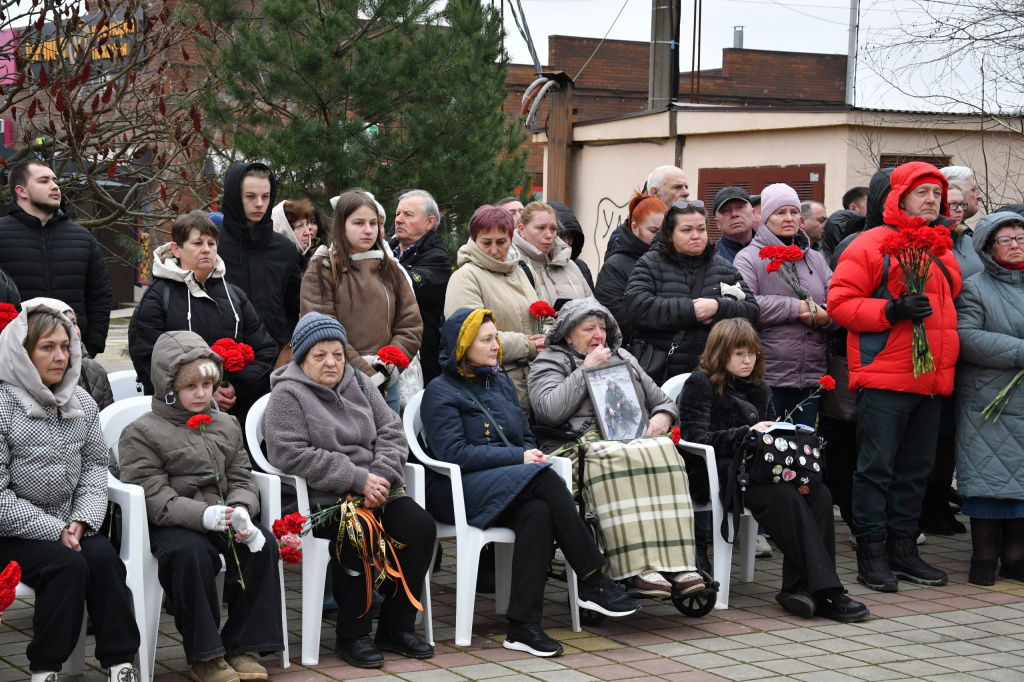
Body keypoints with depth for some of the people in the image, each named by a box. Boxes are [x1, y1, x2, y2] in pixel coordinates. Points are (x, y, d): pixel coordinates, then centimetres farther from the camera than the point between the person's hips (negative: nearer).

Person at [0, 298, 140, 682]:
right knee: (68, 566, -28)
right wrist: (54, 531, -18)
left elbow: (94, 465, 11)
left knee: (104, 558, -22)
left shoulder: (82, 404, 6)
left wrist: (81, 521, -7)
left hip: (68, 525, 5)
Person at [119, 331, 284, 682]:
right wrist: (204, 515, -28)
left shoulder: (226, 426, 16)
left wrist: (240, 512, -12)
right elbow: (153, 498, -12)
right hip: (170, 525, -5)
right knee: (190, 552, -36)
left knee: (263, 543, -21)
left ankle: (244, 648, -14)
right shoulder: (141, 433, -3)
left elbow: (242, 480, 13)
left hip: (222, 519, 5)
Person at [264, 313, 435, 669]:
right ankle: (352, 635, -17)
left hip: (374, 493, 6)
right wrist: (357, 479, -19)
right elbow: (292, 454, -15)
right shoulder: (287, 395, -2)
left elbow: (392, 432, 11)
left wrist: (381, 476, -11)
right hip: (320, 500, -6)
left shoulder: (360, 384, 16)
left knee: (420, 525, -18)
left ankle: (396, 626, -4)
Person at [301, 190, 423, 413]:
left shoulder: (390, 270, 15)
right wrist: (365, 373, -14)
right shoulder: (323, 270, 0)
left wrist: (386, 367, -7)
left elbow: (411, 326, 9)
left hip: (385, 385, 4)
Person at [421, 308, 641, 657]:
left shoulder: (501, 383, 21)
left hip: (511, 484, 6)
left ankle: (523, 626, -37)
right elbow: (453, 452, -12)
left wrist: (532, 454, -2)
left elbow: (526, 438, 24)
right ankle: (593, 582, -27)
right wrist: (519, 458, -15)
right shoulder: (441, 392, 0)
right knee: (544, 477, -31)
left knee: (538, 511, -32)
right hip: (458, 490, -6)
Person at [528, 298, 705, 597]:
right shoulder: (548, 362, 12)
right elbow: (550, 410, -8)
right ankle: (638, 568, -45)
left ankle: (675, 565, -38)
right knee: (621, 462, -39)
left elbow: (662, 401, 30)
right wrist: (586, 369, -2)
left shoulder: (623, 359, 28)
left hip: (633, 440, 4)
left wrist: (663, 416, 5)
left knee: (665, 457, -31)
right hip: (577, 446, -4)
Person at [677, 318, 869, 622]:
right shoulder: (700, 384, 5)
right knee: (784, 496, -34)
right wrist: (747, 433, -16)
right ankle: (824, 590, -37)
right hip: (720, 473, -7)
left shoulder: (759, 388, 25)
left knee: (819, 493, -24)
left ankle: (800, 587, -30)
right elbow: (695, 438, -7)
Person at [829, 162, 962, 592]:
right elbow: (840, 302, -9)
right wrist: (893, 311, -20)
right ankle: (871, 553, 1)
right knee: (877, 467, -4)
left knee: (916, 468, 11)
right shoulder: (872, 245, -4)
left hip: (930, 379, 7)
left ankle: (902, 548, 19)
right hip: (883, 378, -7)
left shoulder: (942, 252, 17)